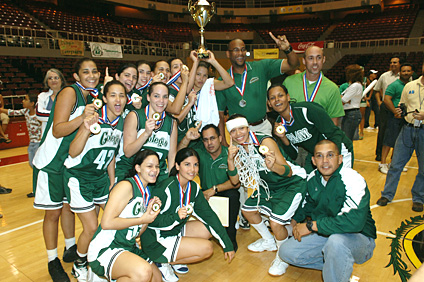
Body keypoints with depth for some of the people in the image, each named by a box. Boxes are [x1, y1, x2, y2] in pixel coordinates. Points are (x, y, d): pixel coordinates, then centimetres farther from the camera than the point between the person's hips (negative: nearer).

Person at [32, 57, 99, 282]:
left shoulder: (91, 96, 4)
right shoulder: (69, 92, -19)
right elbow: (57, 131, -27)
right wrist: (82, 117, -40)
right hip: (51, 162, -7)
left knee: (69, 205, 19)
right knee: (52, 212, 4)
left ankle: (71, 249, 36)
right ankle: (53, 262, 22)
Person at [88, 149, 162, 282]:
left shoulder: (147, 193, 12)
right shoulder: (126, 186, -13)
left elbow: (135, 233, 12)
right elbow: (106, 223, -22)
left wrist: (150, 213, -4)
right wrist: (142, 219, -14)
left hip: (128, 248, 10)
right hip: (104, 249, -9)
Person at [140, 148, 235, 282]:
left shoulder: (193, 188, -2)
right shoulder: (165, 189, -25)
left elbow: (209, 215, -1)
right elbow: (150, 221, -22)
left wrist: (228, 244, -3)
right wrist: (176, 217, -38)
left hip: (175, 231, 8)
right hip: (155, 241, -8)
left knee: (210, 228, 2)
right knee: (207, 248, -16)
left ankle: (176, 257, 6)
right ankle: (163, 263, -1)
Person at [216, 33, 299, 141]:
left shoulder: (261, 67, -1)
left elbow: (293, 64, -4)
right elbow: (220, 114, 1)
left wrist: (287, 49, -24)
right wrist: (222, 139, -5)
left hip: (263, 128, 2)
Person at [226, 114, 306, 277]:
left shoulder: (265, 142, -28)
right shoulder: (239, 149, -6)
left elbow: (288, 172, -31)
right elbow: (235, 181, -8)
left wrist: (273, 166, -52)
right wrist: (230, 159, -23)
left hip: (292, 184, -8)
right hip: (269, 186, 8)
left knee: (276, 222, -21)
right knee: (247, 209, 9)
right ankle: (269, 242, 35)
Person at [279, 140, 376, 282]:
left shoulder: (353, 180, -24)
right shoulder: (312, 178, -2)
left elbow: (355, 221, -37)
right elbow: (308, 204, 19)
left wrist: (311, 225, -31)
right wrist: (295, 220, 4)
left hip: (359, 237, -6)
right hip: (324, 233, 7)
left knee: (336, 241, -40)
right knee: (285, 251, -4)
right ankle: (335, 265, 3)